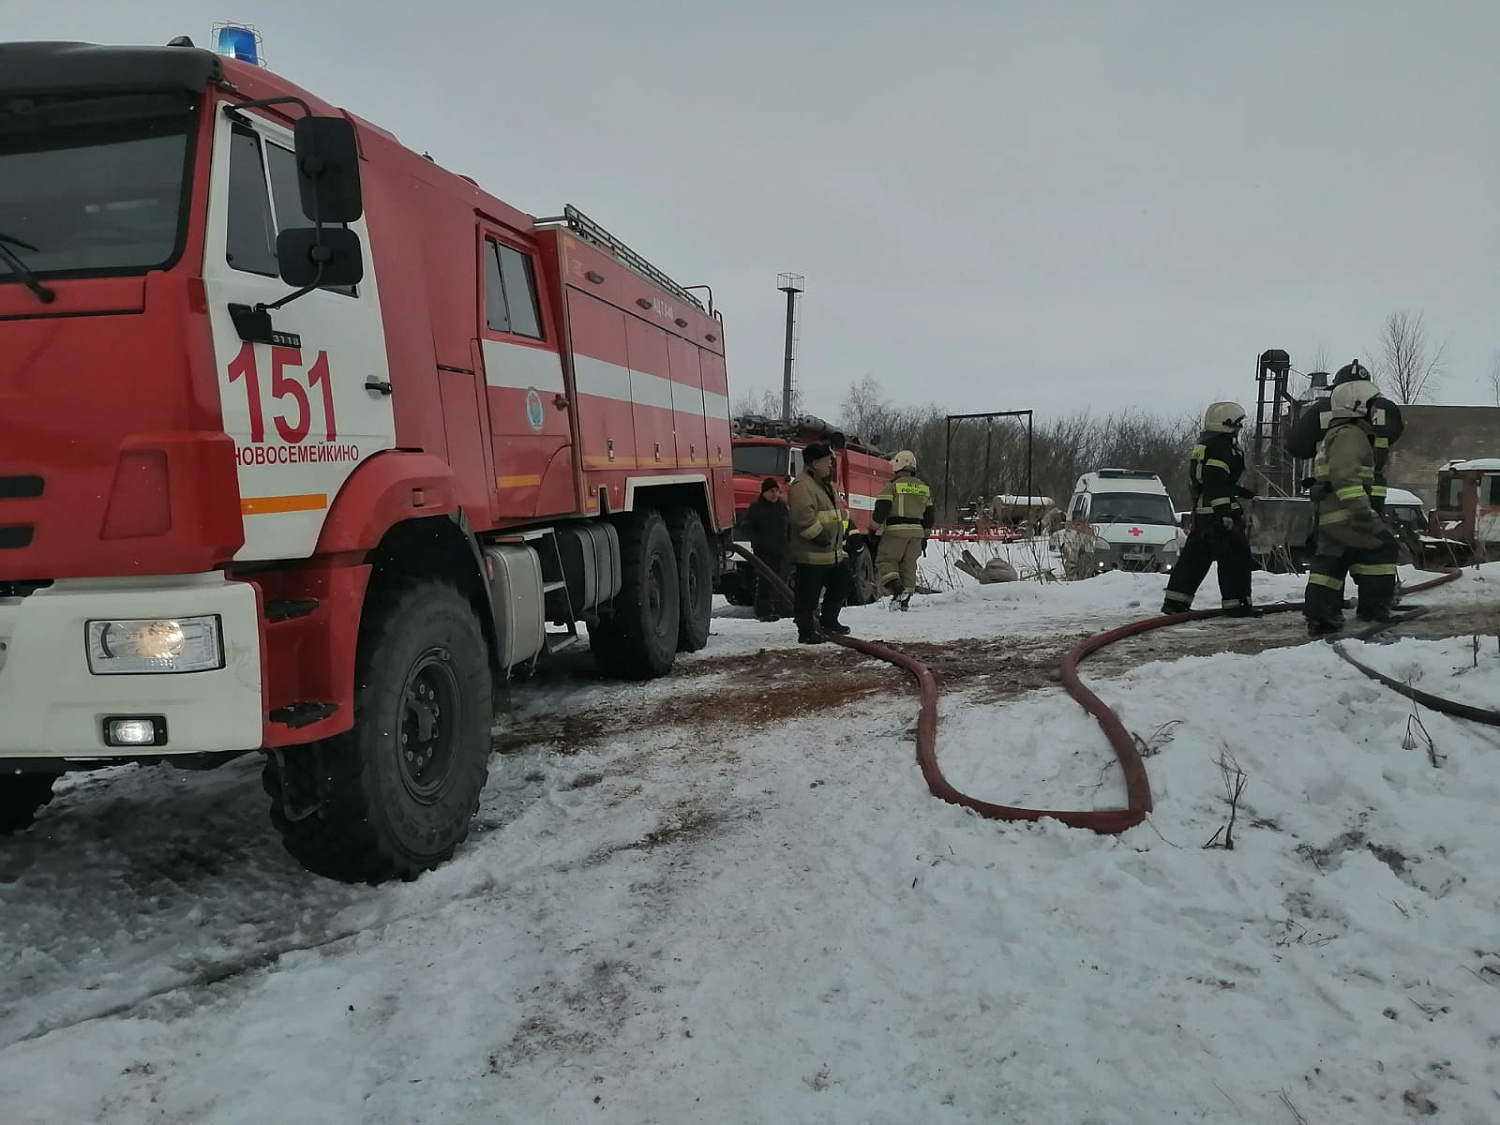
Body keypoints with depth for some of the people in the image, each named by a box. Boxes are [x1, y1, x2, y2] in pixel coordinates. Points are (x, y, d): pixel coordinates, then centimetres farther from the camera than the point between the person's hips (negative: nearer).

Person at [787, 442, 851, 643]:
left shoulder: (827, 485, 18)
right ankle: (806, 632, 5)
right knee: (808, 594, -4)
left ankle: (828, 622, 35)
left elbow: (840, 512, 28)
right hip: (812, 554, -11)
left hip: (833, 552, 11)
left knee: (840, 586, 20)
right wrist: (818, 535, -24)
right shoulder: (802, 485, -16)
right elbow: (803, 516, -28)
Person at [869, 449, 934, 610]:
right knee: (909, 565, 11)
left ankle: (896, 588, -21)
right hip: (916, 532, 6)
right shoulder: (924, 487, 16)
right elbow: (929, 514, 19)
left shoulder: (893, 484, -5)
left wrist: (873, 529, -3)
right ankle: (905, 598, 10)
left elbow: (881, 508, -11)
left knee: (886, 561, 0)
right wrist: (925, 536, 26)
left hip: (896, 531, -6)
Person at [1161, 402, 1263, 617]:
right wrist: (1225, 515, -27)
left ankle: (1175, 601, 10)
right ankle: (1237, 604, -3)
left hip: (1201, 511, 10)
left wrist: (1242, 491, 36)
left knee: (1195, 555, 11)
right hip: (1218, 511, -10)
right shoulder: (1221, 447, -13)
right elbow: (1217, 485, -23)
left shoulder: (1204, 445, 19)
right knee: (1235, 556, -4)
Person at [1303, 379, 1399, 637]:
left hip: (1326, 513, 10)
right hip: (1345, 512, -10)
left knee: (1330, 562, 10)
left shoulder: (1335, 435, 24)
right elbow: (1345, 475, -24)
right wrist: (1360, 508, -31)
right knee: (1382, 547, -2)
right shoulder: (1351, 434, -10)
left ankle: (1319, 616, 8)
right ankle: (1374, 606, -1)